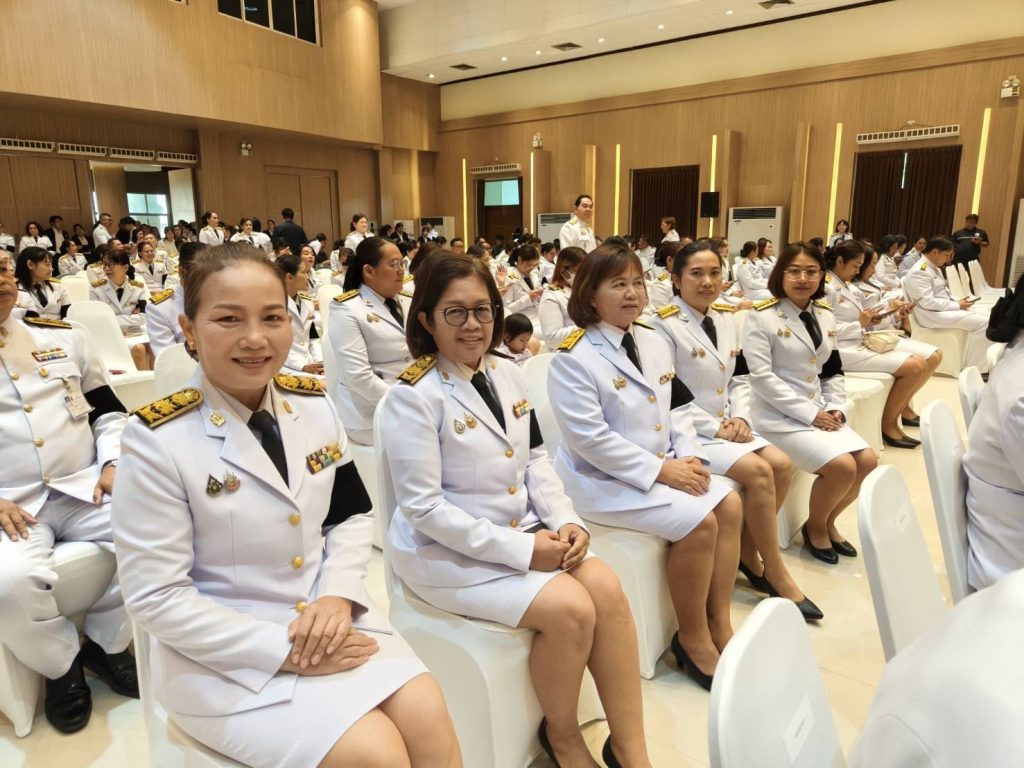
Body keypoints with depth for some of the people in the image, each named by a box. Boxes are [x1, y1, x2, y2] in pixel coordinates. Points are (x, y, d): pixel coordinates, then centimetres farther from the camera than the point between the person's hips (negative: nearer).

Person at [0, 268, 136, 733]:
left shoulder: (62, 337, 13)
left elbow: (109, 410, 15)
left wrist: (113, 464, -3)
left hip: (84, 487, 3)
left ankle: (105, 642, 5)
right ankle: (61, 665, 1)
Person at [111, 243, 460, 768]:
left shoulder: (313, 404, 0)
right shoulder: (158, 440, -16)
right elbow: (154, 597, -15)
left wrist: (338, 595, -11)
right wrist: (283, 650, -18)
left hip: (326, 618, 5)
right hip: (224, 655, -4)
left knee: (429, 720, -12)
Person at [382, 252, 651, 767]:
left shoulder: (507, 374, 5)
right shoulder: (413, 397, -17)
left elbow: (535, 460, 10)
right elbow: (423, 507, -19)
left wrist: (565, 521, -7)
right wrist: (520, 549, -21)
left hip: (521, 530, 7)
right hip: (445, 550, -6)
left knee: (607, 588, -13)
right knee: (571, 609, -20)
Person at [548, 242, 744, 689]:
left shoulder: (653, 343, 9)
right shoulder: (573, 358, -16)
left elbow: (679, 408, 14)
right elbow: (590, 439, -21)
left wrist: (688, 458, -5)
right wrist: (661, 471, -20)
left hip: (664, 467, 8)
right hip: (603, 480, -8)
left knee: (728, 505, -8)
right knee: (698, 522, -20)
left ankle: (719, 622, 6)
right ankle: (693, 640, 1)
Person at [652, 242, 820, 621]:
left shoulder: (727, 318, 11)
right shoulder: (663, 324, -13)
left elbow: (740, 377, 14)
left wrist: (740, 419, -4)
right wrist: (716, 428, -17)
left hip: (727, 425, 8)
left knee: (782, 465, -10)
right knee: (759, 472, -21)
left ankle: (746, 553, 8)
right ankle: (775, 573, -2)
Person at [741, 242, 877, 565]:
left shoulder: (825, 316, 12)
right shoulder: (762, 317, -10)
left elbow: (833, 370, 16)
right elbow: (761, 377, -18)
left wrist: (835, 408, -2)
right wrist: (809, 413, -18)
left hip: (820, 411, 7)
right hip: (779, 415, -7)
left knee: (868, 461, -7)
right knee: (842, 466, -21)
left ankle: (828, 521, 17)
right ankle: (814, 527, 7)